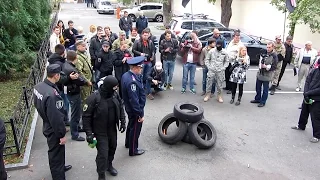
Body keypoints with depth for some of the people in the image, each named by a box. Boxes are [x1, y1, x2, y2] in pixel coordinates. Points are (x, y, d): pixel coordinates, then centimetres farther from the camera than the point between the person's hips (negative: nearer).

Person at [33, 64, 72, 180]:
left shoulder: (38, 87, -6)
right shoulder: (52, 94, -35)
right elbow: (55, 118, -29)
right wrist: (62, 134, -17)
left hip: (47, 126, 9)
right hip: (54, 130, -9)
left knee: (56, 151, 30)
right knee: (56, 154, 9)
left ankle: (60, 167, 53)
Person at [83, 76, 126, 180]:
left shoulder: (115, 94, -8)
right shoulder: (94, 98, -24)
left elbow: (121, 107, 9)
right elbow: (86, 117, -17)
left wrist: (123, 122, 7)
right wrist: (89, 133, -18)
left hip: (112, 129, 6)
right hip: (100, 131, -6)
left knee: (112, 148, 22)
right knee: (103, 153, -3)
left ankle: (109, 165, 49)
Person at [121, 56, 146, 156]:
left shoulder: (126, 75, -3)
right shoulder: (132, 81, -34)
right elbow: (134, 100, -31)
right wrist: (140, 114, -24)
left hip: (129, 108, 10)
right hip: (135, 110, -10)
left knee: (131, 126, 29)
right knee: (135, 129, 10)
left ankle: (128, 143, 51)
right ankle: (133, 150, 29)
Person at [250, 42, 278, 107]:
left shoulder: (274, 56, -13)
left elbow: (274, 67, -14)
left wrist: (266, 67, -22)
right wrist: (260, 65, 2)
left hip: (267, 76, -6)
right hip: (259, 74, 6)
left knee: (265, 90, 6)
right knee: (258, 87, 18)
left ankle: (263, 102, 19)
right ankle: (257, 99, 35)